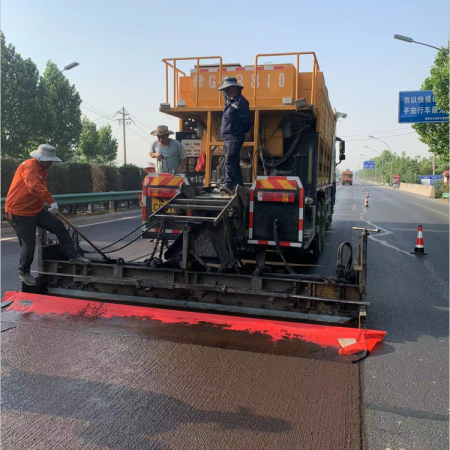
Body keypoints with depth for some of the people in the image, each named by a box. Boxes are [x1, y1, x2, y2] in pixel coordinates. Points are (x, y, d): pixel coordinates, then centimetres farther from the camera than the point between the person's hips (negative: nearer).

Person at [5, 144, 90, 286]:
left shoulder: (43, 171, 13)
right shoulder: (29, 165, -18)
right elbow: (35, 185, -36)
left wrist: (50, 209, 26)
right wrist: (52, 202, -43)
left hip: (35, 209, 9)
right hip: (19, 211, -9)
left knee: (59, 226, -1)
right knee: (29, 245, -4)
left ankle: (73, 256, 6)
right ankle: (24, 273, 19)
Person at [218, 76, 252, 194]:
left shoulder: (241, 101, -9)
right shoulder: (229, 100, 17)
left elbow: (246, 121, -11)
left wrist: (240, 131, -4)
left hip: (235, 137, -10)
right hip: (227, 137, 10)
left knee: (230, 161, -19)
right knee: (234, 162, 13)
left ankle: (228, 184, -26)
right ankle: (239, 185, 20)